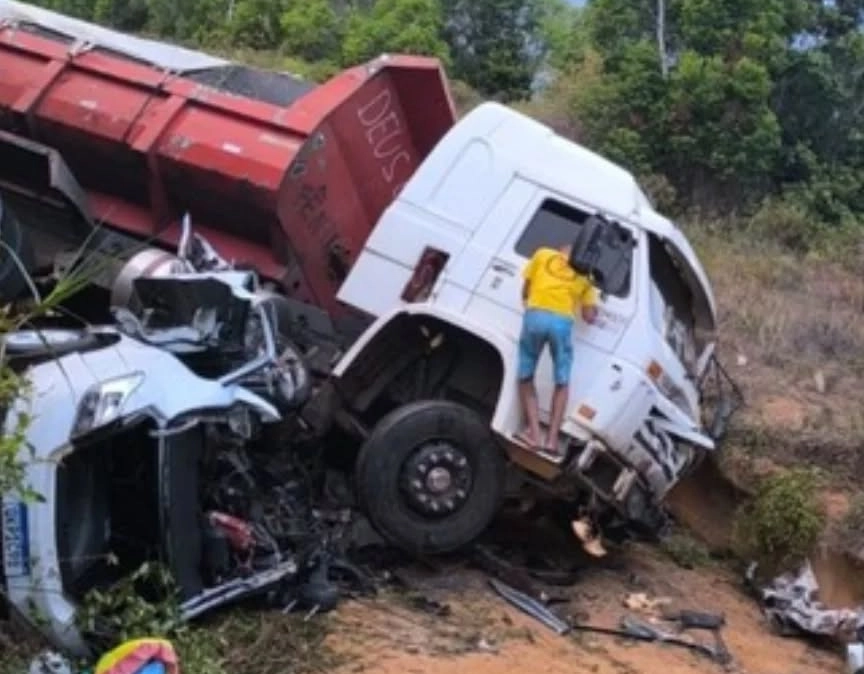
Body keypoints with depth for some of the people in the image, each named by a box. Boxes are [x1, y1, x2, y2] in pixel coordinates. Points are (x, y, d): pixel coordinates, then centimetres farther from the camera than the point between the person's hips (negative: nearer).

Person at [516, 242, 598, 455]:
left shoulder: (543, 255, 24)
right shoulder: (585, 274, 24)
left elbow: (525, 291, 25)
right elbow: (589, 316, 17)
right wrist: (593, 309, 39)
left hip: (536, 315, 0)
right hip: (562, 321, 0)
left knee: (526, 377, 14)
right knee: (562, 383, 16)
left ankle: (534, 433, 3)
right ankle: (552, 438, 8)